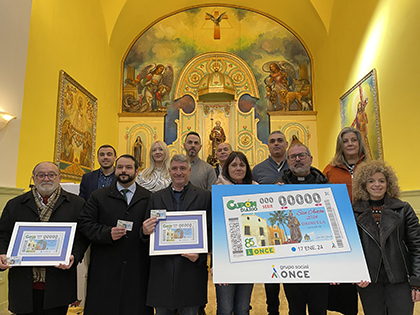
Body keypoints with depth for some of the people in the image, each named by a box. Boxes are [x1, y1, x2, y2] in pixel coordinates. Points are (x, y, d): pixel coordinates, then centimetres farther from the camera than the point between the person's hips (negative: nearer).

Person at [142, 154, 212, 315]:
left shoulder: (204, 196, 3)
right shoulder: (156, 197, 10)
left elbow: (211, 231, -1)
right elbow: (148, 230, 10)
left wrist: (200, 255, -15)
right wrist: (145, 231, -13)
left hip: (191, 265, -2)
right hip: (162, 266, 2)